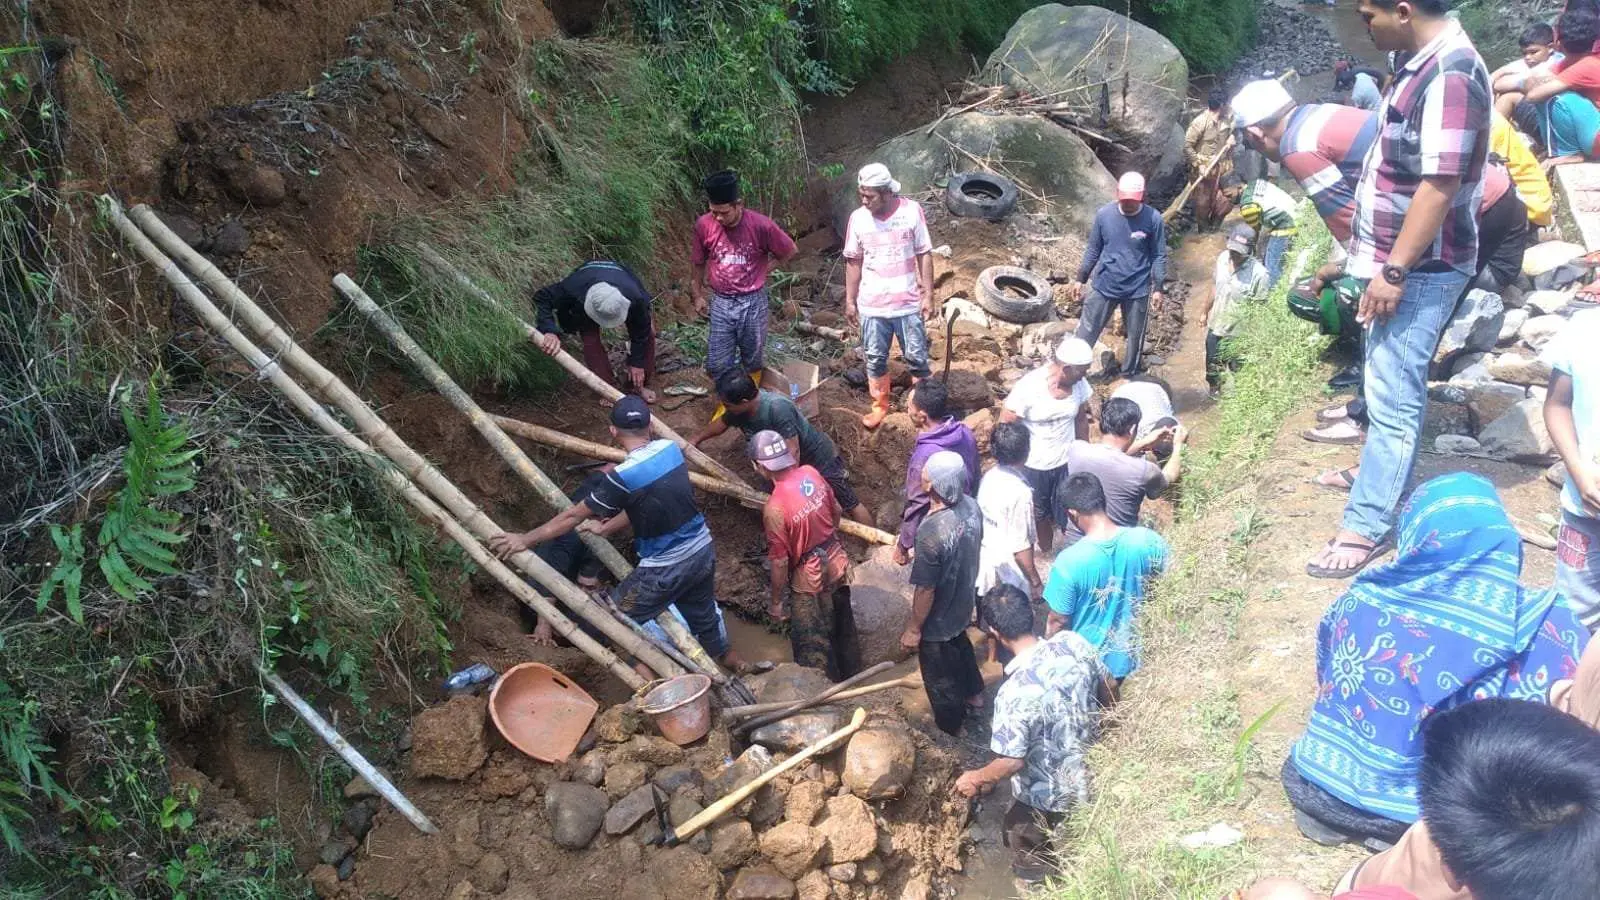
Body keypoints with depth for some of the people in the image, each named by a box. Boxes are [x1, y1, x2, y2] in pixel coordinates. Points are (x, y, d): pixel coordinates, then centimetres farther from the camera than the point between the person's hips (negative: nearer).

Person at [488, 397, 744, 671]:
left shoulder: (623, 476, -22)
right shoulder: (670, 448, -3)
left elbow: (575, 515, -14)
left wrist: (526, 539, -5)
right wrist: (609, 528, 18)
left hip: (665, 568, -7)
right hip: (702, 550, 7)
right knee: (703, 611, 31)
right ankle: (727, 655, 53)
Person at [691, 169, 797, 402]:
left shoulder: (761, 225, -19)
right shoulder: (703, 225, -11)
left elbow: (789, 251, -1)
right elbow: (699, 262, 7)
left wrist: (763, 269, -1)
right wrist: (698, 295, 14)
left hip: (753, 302, -1)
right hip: (721, 303, 2)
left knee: (753, 359, 14)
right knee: (717, 364, 3)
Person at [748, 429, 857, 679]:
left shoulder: (774, 507, -29)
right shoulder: (811, 473, -10)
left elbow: (779, 561, -22)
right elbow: (836, 511, 7)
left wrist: (775, 601, -7)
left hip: (810, 579, -7)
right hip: (837, 562, 7)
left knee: (811, 644, 13)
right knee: (841, 624, 27)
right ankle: (848, 674, 47)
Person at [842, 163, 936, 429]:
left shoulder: (911, 210, -11)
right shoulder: (858, 217, -6)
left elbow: (924, 255, -5)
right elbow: (853, 261, 4)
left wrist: (928, 296, -6)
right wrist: (850, 301, 5)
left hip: (908, 303, -2)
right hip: (872, 305, 2)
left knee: (917, 357, 9)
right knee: (875, 358, 13)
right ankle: (880, 405, 32)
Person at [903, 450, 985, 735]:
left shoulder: (931, 532, -39)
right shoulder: (971, 506, -17)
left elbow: (925, 590, -28)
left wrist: (913, 629, -13)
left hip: (938, 619, -7)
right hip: (964, 603, 7)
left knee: (940, 676, 19)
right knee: (960, 646, 35)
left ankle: (949, 728, 43)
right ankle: (974, 693, 60)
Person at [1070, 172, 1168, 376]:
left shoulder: (1153, 219, -12)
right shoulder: (1104, 214, -8)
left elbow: (1159, 256, -4)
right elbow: (1093, 250, 3)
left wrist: (1158, 287, -7)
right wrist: (1081, 279, 5)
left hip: (1137, 290, -1)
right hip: (1103, 286, 1)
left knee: (1135, 336, 14)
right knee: (1086, 332, 5)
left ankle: (1129, 376, 32)